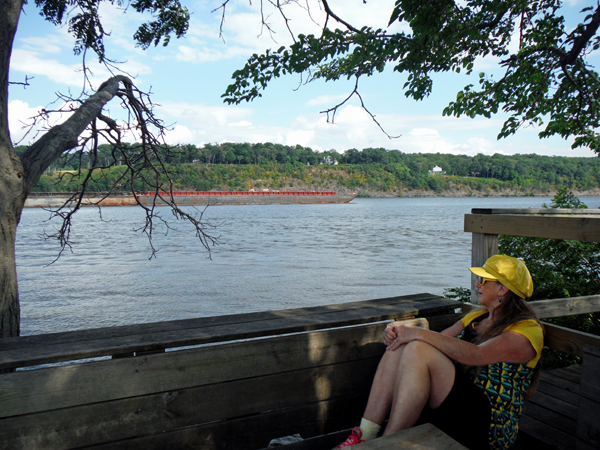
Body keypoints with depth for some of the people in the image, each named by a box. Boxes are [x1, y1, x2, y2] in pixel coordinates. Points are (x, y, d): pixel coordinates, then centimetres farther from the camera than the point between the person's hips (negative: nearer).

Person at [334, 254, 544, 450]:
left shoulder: (527, 330, -8)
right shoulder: (477, 317, 18)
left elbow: (475, 355, -26)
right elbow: (439, 343, 12)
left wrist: (421, 334, -26)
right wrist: (398, 333, -7)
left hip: (489, 425, -8)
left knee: (419, 350, -29)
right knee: (400, 346, -14)